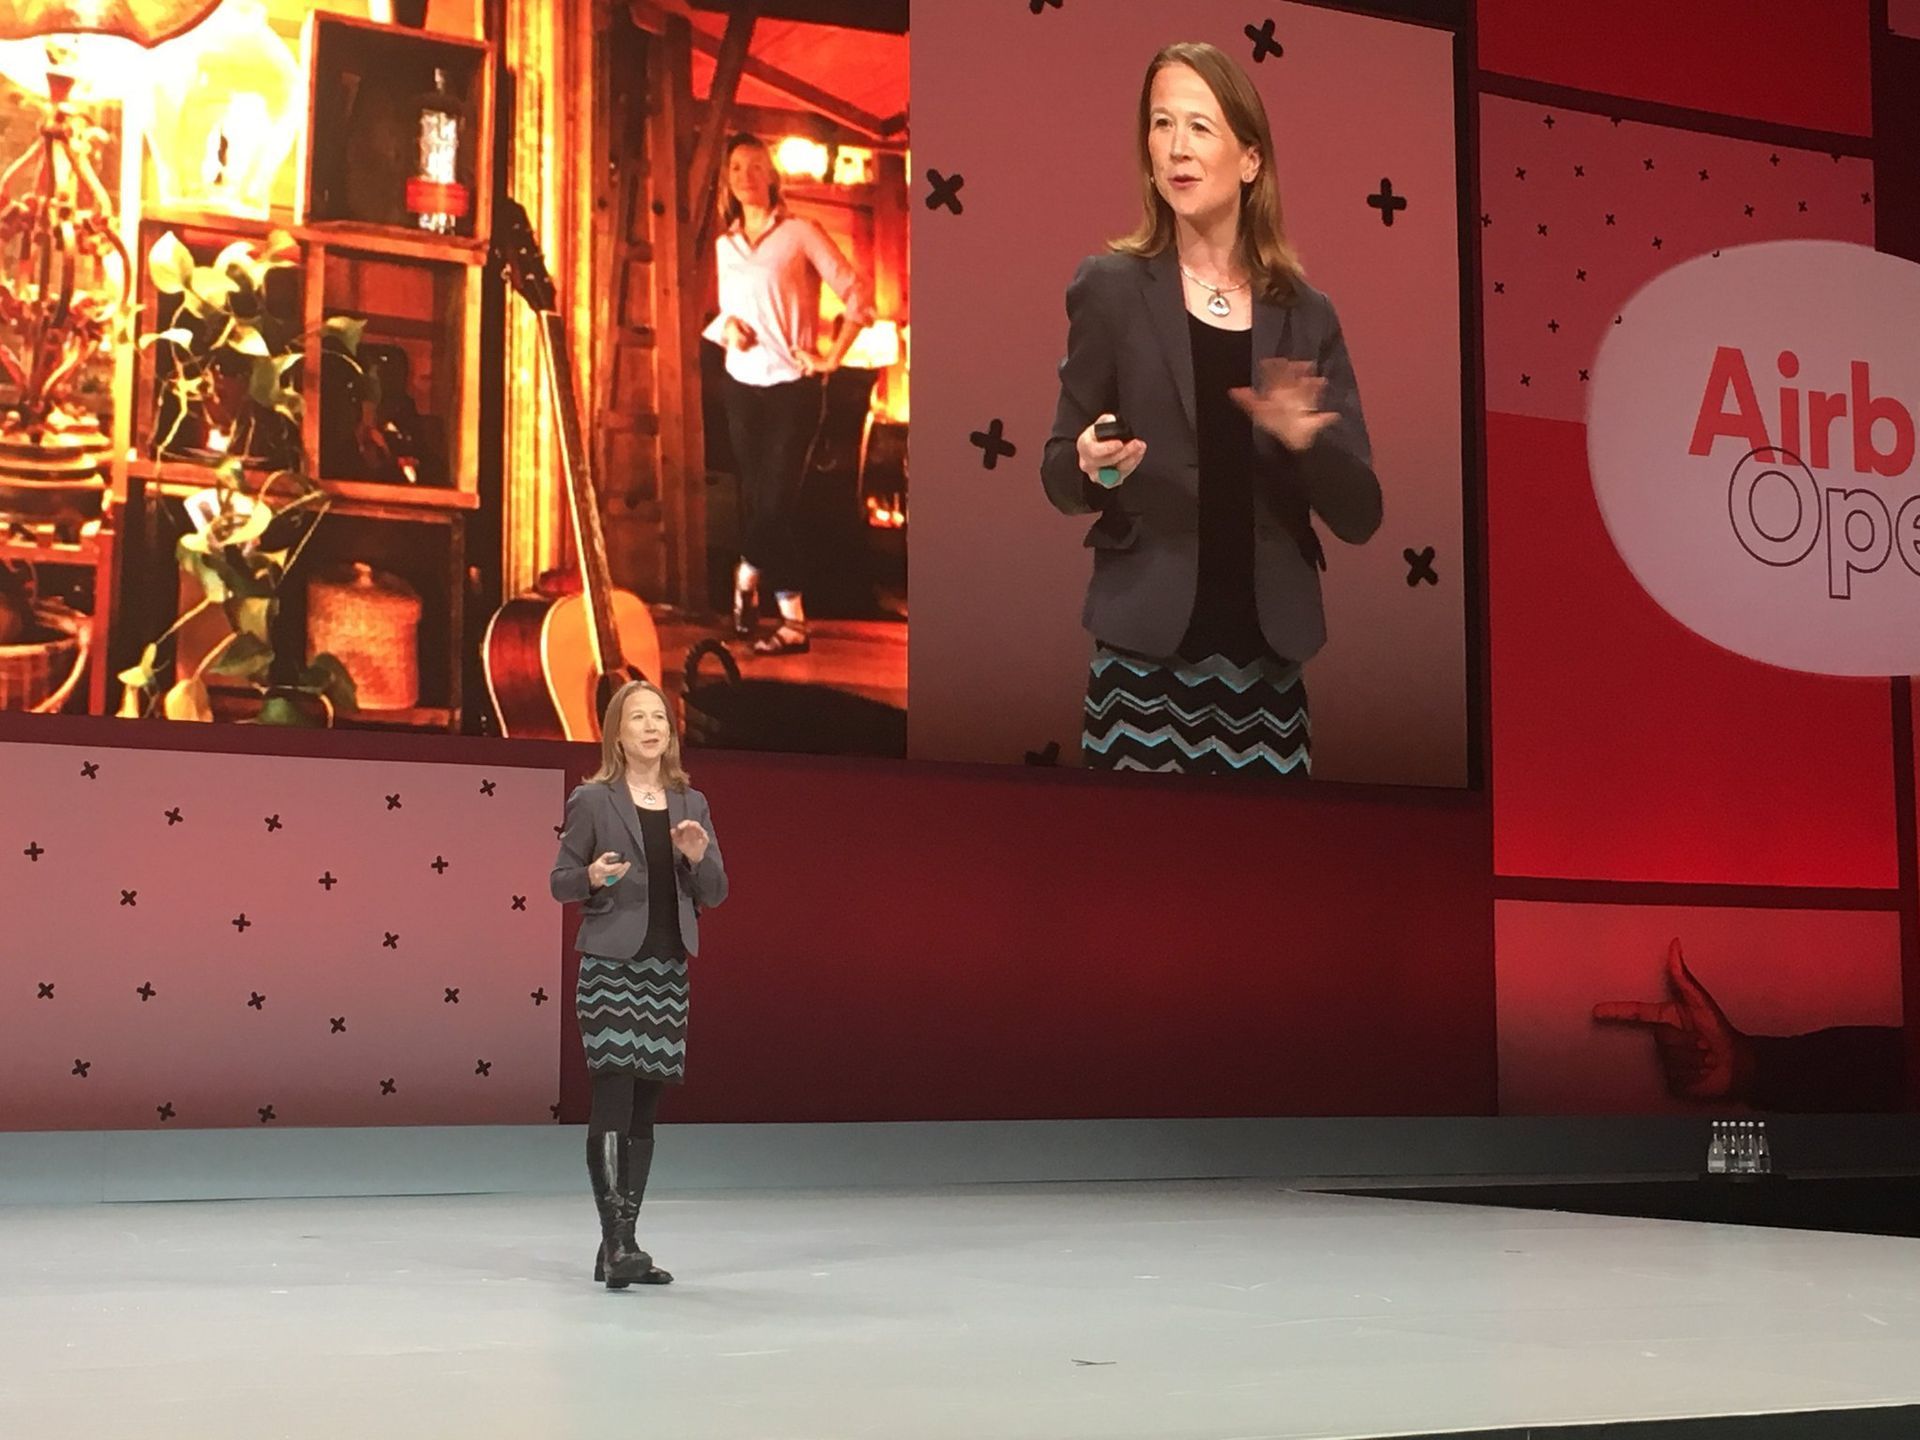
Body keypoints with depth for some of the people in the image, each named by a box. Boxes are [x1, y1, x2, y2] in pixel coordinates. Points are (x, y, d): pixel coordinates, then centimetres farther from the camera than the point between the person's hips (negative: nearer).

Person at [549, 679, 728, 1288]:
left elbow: (714, 895, 11)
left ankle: (622, 1247, 12)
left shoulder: (691, 804, 12)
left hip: (668, 968, 5)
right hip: (610, 963, -5)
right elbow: (559, 882, 2)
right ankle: (615, 1242, -11)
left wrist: (698, 857, -8)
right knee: (613, 1098, -11)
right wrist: (592, 877, -19)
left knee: (644, 1109, 7)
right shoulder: (592, 800, 0)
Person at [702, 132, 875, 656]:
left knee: (775, 498, -10)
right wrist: (727, 328, -1)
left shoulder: (799, 233, -4)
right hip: (742, 385, 5)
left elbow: (857, 292, -7)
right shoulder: (725, 245, 13)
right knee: (757, 499, 5)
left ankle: (748, 579, 7)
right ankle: (792, 621, 13)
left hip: (791, 384, -5)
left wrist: (833, 358, -9)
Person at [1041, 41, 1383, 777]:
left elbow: (1360, 516, 4)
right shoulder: (1111, 286, 0)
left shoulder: (1306, 314, 6)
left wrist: (1306, 442, -14)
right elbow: (1059, 477, 6)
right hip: (1147, 654, -2)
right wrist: (1092, 464, -16)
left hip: (1266, 661, 2)